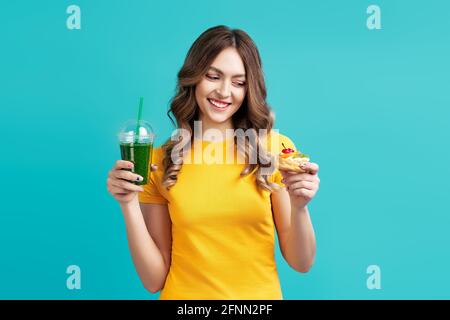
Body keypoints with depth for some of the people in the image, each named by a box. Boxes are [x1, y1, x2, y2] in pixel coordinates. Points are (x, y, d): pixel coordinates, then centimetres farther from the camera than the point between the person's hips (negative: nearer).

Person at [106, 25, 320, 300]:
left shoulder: (276, 150, -10)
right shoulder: (159, 161, -8)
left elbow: (301, 263, -6)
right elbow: (155, 279, -7)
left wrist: (299, 206, -23)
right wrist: (130, 205, -19)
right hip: (185, 293, 0)